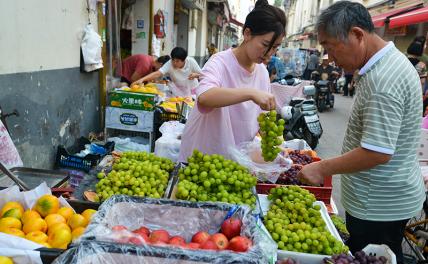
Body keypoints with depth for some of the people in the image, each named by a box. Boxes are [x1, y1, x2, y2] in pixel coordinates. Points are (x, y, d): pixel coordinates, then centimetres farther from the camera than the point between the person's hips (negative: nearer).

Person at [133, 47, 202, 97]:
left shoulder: (191, 61, -23)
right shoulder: (169, 64, -27)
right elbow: (157, 73, -40)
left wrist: (195, 75, -35)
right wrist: (142, 79, -54)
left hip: (193, 89, 1)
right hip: (179, 90, -1)